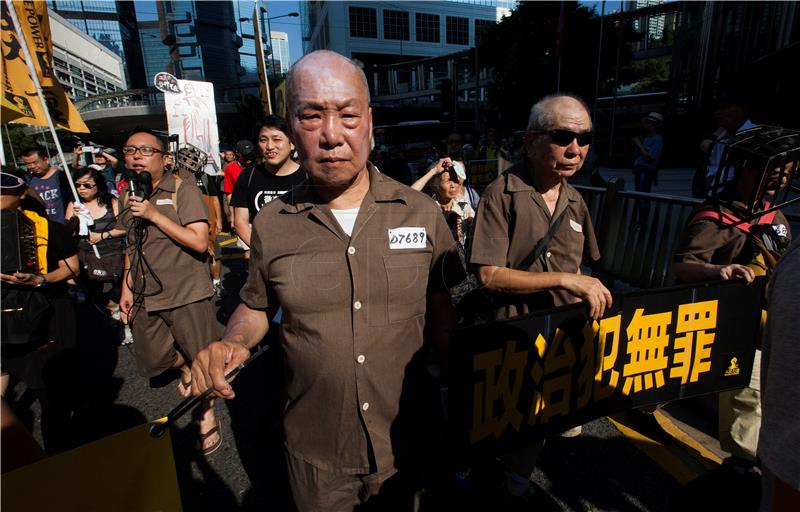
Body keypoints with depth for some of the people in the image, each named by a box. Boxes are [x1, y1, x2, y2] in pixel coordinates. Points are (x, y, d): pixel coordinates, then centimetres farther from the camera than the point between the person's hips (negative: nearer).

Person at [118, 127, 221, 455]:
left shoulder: (183, 190, -10)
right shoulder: (128, 196, 11)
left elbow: (199, 242, -20)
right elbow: (132, 245, 21)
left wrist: (154, 214, -20)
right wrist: (126, 287, 17)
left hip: (187, 295, -6)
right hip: (145, 297, 6)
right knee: (152, 362, 15)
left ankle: (207, 417, 27)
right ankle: (185, 369, 48)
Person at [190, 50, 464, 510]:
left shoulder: (422, 213, -10)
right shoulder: (272, 225, -8)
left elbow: (443, 315, 0)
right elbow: (256, 307, 7)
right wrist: (233, 343, -13)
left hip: (406, 442, 0)